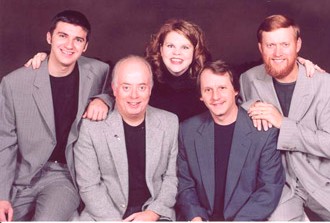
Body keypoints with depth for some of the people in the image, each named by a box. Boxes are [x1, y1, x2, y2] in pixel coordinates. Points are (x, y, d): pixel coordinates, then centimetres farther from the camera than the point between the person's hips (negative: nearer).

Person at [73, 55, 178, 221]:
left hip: (154, 214, 1)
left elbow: (171, 177, 6)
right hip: (104, 215, -1)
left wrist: (153, 213, -8)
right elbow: (89, 186, -4)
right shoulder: (91, 126, -6)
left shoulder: (170, 123, 1)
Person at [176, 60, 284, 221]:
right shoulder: (188, 130, 3)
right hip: (202, 217, 2)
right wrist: (195, 217, -8)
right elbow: (184, 184, 7)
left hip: (246, 218, -1)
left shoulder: (265, 131, -5)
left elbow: (271, 188, -4)